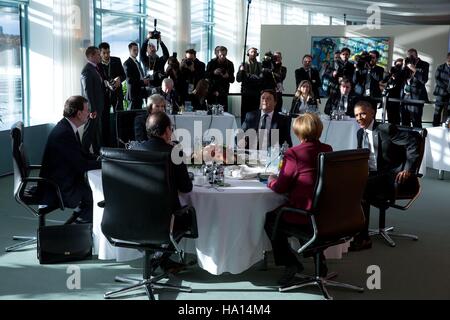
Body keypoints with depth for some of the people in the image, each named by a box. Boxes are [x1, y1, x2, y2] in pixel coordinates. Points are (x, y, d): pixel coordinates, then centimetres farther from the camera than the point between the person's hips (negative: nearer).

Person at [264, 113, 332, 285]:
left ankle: (289, 262, 12)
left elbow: (280, 187, -11)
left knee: (270, 219, 17)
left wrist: (271, 180, 11)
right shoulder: (328, 151, 5)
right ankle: (318, 257, 34)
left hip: (305, 214, -7)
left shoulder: (294, 153, -16)